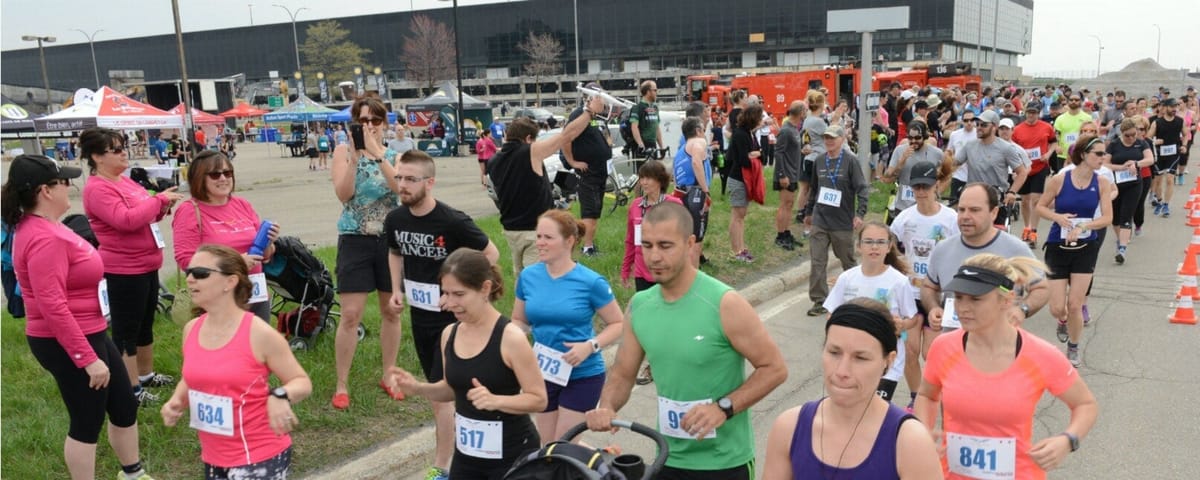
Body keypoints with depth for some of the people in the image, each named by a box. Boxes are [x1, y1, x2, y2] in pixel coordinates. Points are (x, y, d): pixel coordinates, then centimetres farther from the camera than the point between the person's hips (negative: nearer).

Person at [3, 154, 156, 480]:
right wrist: (88, 358, -26)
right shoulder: (43, 239, -24)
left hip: (89, 333, 10)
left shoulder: (45, 228, 8)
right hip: (67, 343, -10)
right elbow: (52, 306, -29)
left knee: (125, 406, 19)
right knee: (87, 423, 5)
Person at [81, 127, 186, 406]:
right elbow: (126, 220, -29)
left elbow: (144, 215, 22)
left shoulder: (125, 181, 12)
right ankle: (131, 388, 9)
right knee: (126, 331, 1)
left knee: (145, 324, 21)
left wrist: (163, 207, 2)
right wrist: (159, 199, -20)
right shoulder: (97, 189, -17)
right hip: (124, 270, -10)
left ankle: (146, 374, 35)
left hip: (146, 265, 10)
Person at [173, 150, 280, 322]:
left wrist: (268, 242, -5)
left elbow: (263, 255, 18)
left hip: (257, 295, 6)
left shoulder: (243, 205, 11)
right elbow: (185, 260, -13)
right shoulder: (190, 212, -5)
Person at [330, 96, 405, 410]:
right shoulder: (344, 151, 0)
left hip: (390, 239, 2)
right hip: (355, 240, -2)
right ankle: (341, 385, 6)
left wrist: (377, 152, -24)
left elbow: (400, 187, -18)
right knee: (351, 315, -5)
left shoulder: (395, 155, 3)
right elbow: (343, 194, -14)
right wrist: (355, 156, -23)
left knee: (391, 311, 11)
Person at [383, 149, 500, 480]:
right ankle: (456, 444, 37)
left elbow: (491, 254, -10)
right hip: (418, 315, 6)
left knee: (441, 393, -4)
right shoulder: (395, 220, -4)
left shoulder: (453, 222, -22)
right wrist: (397, 290, 3)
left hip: (451, 316, -6)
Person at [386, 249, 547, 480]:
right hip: (466, 453, 6)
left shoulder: (511, 337, -20)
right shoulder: (449, 334, -1)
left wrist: (495, 400, -31)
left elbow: (539, 399, -16)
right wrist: (418, 388, -4)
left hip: (512, 455, -6)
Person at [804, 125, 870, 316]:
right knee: (817, 262, -2)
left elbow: (862, 188, -12)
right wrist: (808, 211, 21)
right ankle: (820, 301, 6)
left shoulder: (850, 161, -7)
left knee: (848, 261, 12)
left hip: (843, 221, -4)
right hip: (820, 220, 4)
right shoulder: (819, 161, 7)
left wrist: (860, 213, -22)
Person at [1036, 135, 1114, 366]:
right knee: (1057, 308, -1)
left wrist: (1082, 227, -24)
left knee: (1075, 305, -1)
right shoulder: (1059, 180, -10)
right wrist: (1057, 217, -19)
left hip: (1085, 248, 1)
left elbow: (1107, 218, -8)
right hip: (1058, 247, -1)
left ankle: (1073, 348, 25)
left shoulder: (1102, 184, -4)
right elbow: (1041, 206, 0)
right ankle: (1063, 321, 38)